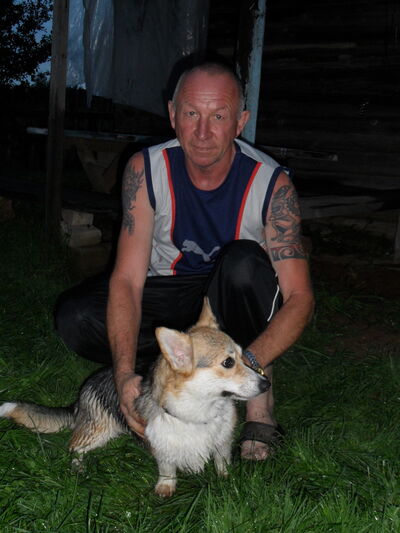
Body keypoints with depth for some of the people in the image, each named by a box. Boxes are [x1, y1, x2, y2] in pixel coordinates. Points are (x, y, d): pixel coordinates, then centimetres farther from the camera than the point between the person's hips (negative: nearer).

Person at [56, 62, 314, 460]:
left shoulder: (272, 183, -21)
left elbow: (299, 298, -23)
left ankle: (260, 404, -18)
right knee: (75, 317, -22)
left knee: (244, 262, -36)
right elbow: (126, 279, -21)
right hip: (168, 296, 2)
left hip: (232, 304, -1)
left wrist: (246, 363, -42)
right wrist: (125, 372, -37)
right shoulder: (146, 170, -16)